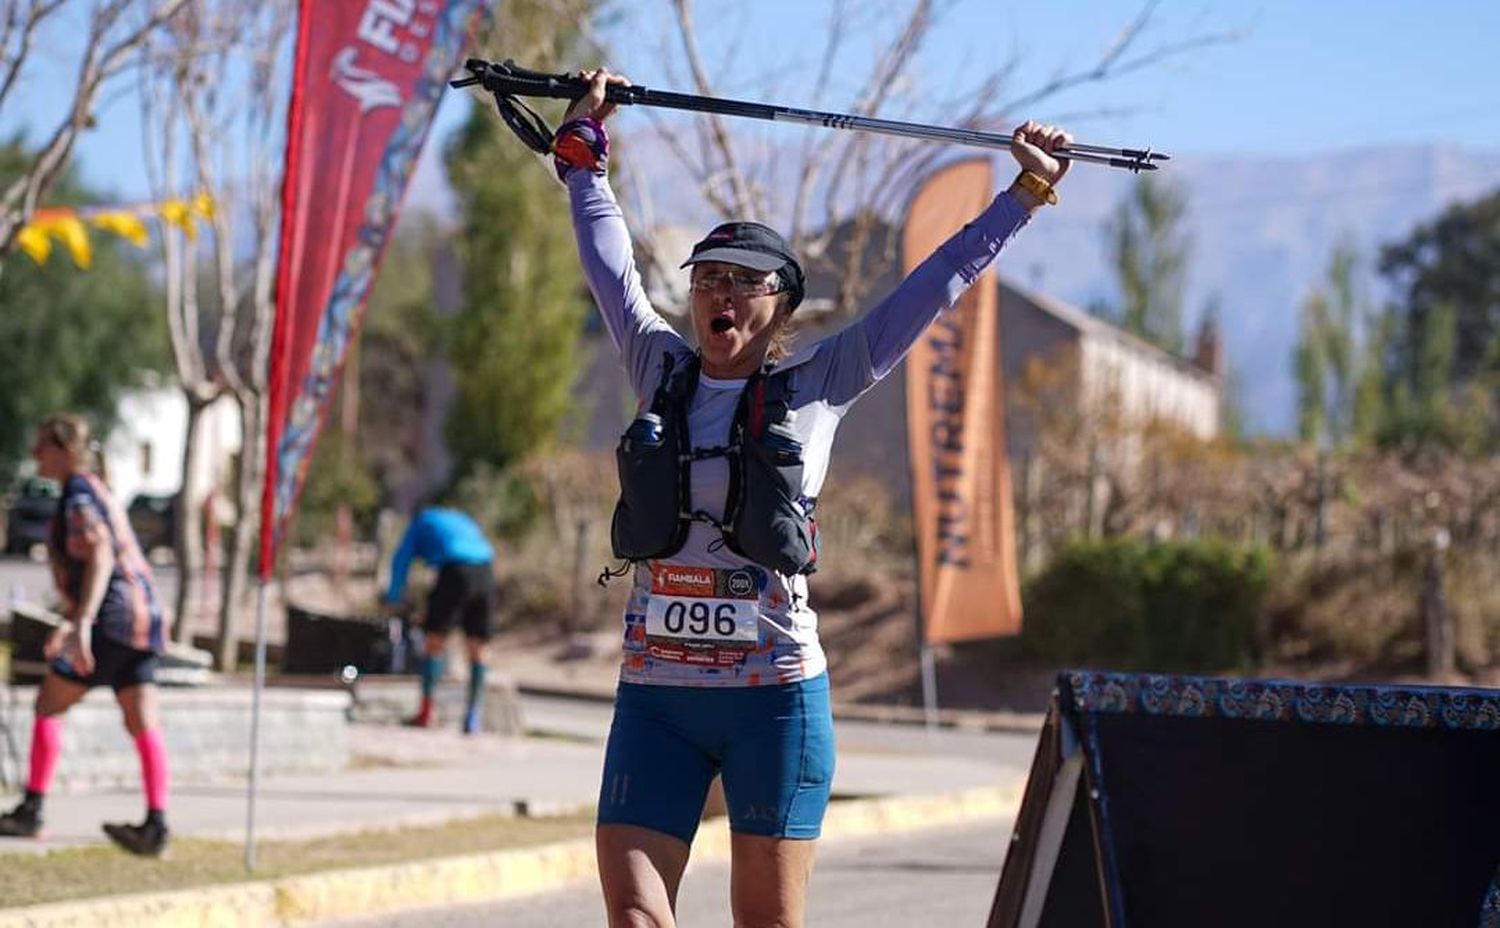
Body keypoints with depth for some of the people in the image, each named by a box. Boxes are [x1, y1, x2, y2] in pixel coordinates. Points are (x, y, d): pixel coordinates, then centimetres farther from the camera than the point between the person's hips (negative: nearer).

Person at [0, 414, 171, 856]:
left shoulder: (79, 494, -8)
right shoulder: (95, 491, 22)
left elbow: (100, 556, -23)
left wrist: (82, 622, -32)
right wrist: (70, 623, 34)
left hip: (112, 617, -9)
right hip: (141, 617, 9)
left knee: (48, 707, 1)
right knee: (143, 723, 1)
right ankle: (157, 825, -7)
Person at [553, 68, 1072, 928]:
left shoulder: (817, 387, 4)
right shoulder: (662, 371, 10)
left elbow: (935, 286, 8)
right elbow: (609, 260, 23)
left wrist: (1026, 192, 12)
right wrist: (585, 145, 30)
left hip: (776, 695, -2)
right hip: (654, 694, 2)